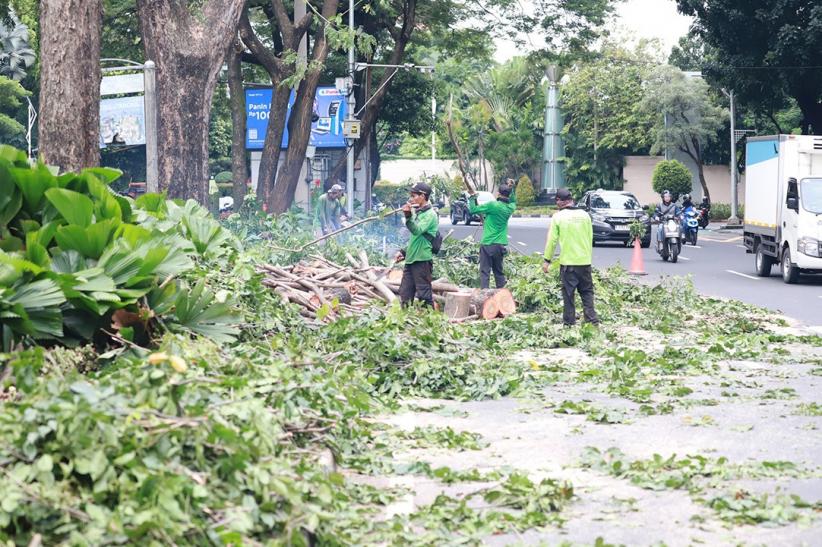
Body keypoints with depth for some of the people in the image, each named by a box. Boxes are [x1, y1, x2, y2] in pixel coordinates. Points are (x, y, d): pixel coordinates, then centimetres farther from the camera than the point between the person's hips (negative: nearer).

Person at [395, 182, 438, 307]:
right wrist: (404, 252, 20)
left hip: (422, 260, -9)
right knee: (404, 293, 11)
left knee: (424, 294, -5)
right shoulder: (417, 213, 16)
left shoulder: (430, 215, -11)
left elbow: (417, 230, -27)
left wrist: (408, 216, -40)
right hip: (411, 259, 9)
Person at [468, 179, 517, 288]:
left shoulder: (492, 205, -15)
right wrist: (512, 188, 21)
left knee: (485, 272, -4)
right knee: (499, 271, 15)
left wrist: (472, 197, 6)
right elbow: (513, 200, 29)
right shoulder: (510, 208, 2)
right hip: (501, 245, 6)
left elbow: (473, 210, -9)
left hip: (488, 244, -6)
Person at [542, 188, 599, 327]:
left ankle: (569, 322, 7)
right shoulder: (584, 215, 5)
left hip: (568, 262, -3)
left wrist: (547, 260, 2)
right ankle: (592, 319, 5)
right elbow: (590, 238, 10)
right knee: (587, 291, 11)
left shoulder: (558, 217, -6)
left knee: (568, 293, 4)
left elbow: (552, 240, -6)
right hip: (585, 261, 3)